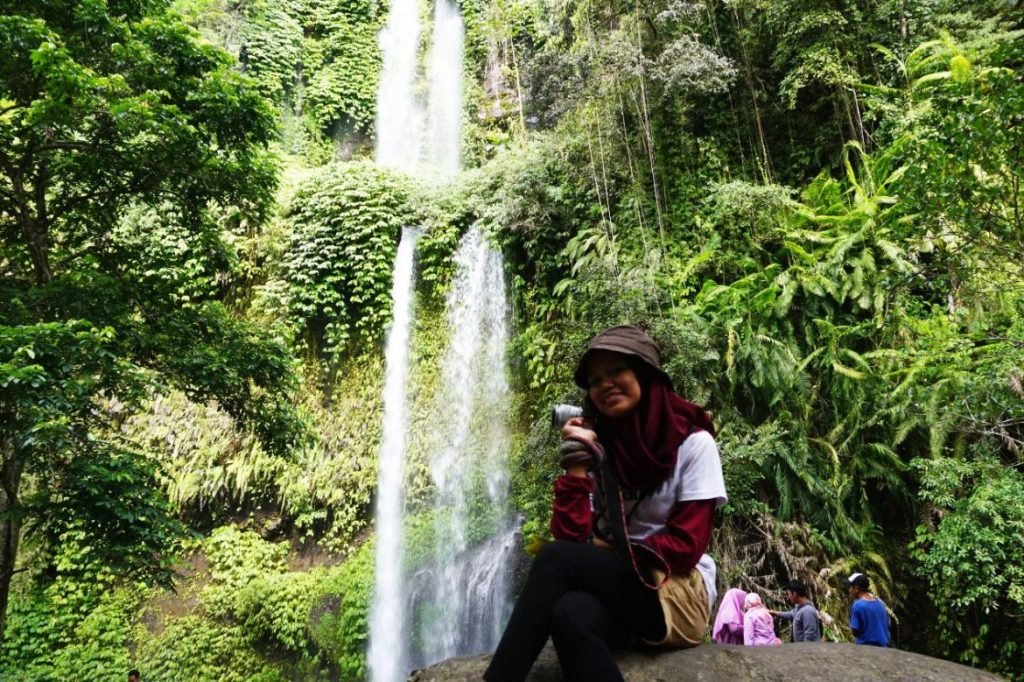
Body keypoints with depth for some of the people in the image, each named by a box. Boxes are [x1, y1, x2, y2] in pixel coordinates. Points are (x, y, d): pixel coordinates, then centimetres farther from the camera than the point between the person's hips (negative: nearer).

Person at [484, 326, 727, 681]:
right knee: (570, 614, -36)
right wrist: (577, 466, -12)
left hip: (679, 594, -3)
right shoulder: (596, 446, 5)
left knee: (555, 559, -28)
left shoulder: (692, 442, -6)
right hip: (614, 587, 3)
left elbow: (685, 547, -9)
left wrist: (608, 550, -6)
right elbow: (571, 537, -5)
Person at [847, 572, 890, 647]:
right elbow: (887, 625, 12)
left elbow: (855, 632, -13)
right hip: (883, 647, 6)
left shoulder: (858, 605, -15)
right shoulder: (881, 603, 5)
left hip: (865, 647, -6)